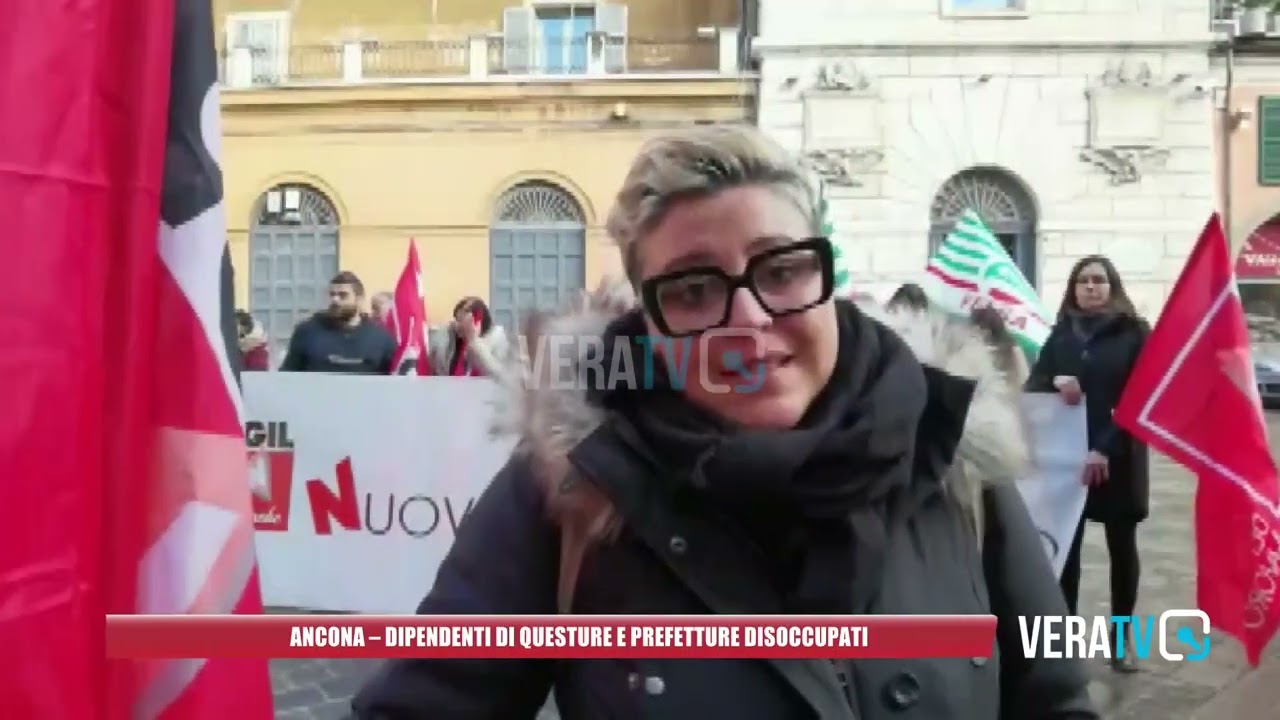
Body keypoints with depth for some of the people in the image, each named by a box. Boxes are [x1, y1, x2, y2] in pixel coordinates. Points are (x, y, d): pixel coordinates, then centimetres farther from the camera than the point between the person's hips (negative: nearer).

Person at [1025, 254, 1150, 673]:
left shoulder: (1136, 333, -3)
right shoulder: (1061, 335, 8)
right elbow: (1032, 384, 6)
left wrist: (1106, 449, -19)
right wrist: (1055, 382, -17)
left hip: (1118, 458, -2)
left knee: (1121, 545, 9)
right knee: (1066, 545, 4)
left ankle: (1124, 634, 20)